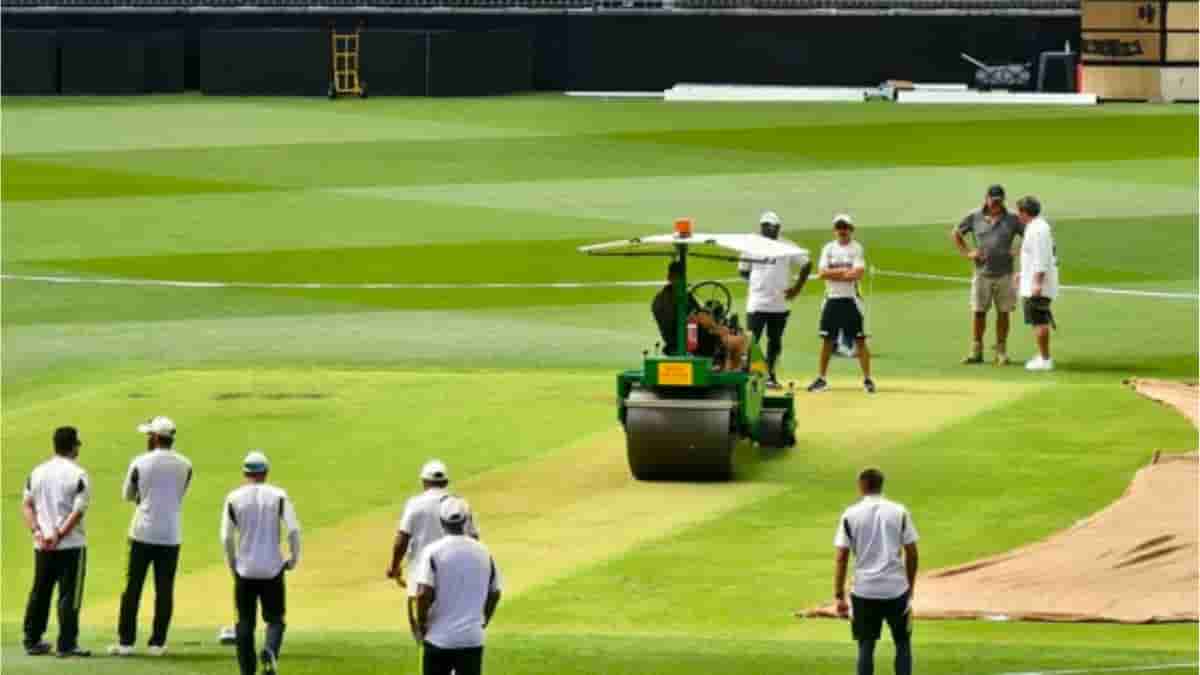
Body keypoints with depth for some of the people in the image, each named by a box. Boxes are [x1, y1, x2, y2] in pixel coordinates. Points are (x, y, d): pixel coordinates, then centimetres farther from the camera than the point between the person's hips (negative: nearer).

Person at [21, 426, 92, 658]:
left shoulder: (38, 472, 6)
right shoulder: (78, 474, -10)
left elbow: (26, 504, 3)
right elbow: (78, 512, -17)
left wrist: (36, 531, -4)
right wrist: (60, 535, -15)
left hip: (42, 545, 5)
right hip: (71, 544, -5)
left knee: (39, 593, 14)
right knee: (69, 595, 0)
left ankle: (32, 641, 19)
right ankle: (66, 645, -1)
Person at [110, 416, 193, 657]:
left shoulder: (140, 463, -8)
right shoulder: (185, 465, 1)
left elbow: (128, 495, 6)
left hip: (143, 531, -2)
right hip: (171, 535, 2)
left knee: (133, 586, 4)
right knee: (164, 589, 6)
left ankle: (125, 641, 3)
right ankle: (157, 643, 6)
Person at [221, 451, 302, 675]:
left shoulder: (234, 498, -1)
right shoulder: (278, 496, -2)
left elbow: (226, 537, -3)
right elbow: (293, 529, -10)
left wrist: (232, 565, 10)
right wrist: (294, 558, 5)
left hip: (245, 570, 0)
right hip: (272, 569, 0)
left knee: (245, 622, 10)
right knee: (275, 618, 11)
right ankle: (270, 651, -19)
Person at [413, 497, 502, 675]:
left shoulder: (434, 551, -10)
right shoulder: (483, 552, 3)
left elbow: (424, 594, -16)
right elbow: (494, 593, 11)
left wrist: (421, 624, -2)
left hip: (439, 638, -2)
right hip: (472, 638, 2)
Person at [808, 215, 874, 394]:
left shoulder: (857, 248, -1)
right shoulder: (828, 248, 8)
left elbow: (858, 273, -14)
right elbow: (822, 273, -4)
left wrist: (834, 273, -10)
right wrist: (845, 271, -10)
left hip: (850, 300, -3)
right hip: (832, 299, 3)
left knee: (860, 340, -4)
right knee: (827, 340, 7)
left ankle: (867, 379, -2)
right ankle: (821, 379, 14)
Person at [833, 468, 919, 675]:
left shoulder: (850, 515, -1)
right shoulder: (899, 512, 1)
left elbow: (841, 558, -3)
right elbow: (912, 553, 2)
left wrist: (839, 596, 2)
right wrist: (910, 587, 14)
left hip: (864, 590, 0)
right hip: (896, 588, 0)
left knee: (866, 646, 8)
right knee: (902, 643, 14)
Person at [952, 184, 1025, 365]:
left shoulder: (1012, 219, 1)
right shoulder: (975, 217, 2)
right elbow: (956, 234, 13)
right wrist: (967, 253, 3)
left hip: (1004, 274, 0)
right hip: (982, 274, 0)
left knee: (1003, 313, 3)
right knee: (978, 312, 1)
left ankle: (1001, 352, 10)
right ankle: (976, 351, 9)